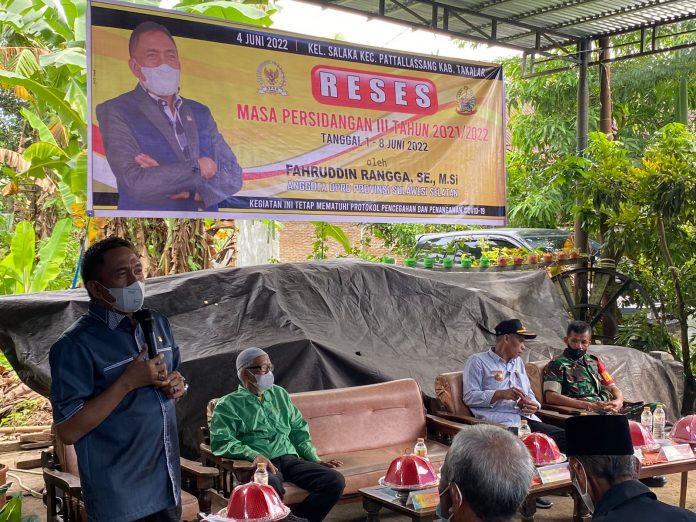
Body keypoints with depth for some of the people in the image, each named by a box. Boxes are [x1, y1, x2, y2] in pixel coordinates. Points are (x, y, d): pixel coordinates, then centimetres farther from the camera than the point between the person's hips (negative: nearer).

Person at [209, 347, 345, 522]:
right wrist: (254, 455, -23)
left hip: (290, 459, 6)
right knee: (271, 486, -41)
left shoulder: (280, 394, 24)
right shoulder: (228, 404, 7)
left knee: (335, 481, -20)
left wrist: (315, 460, 12)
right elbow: (221, 442, -8)